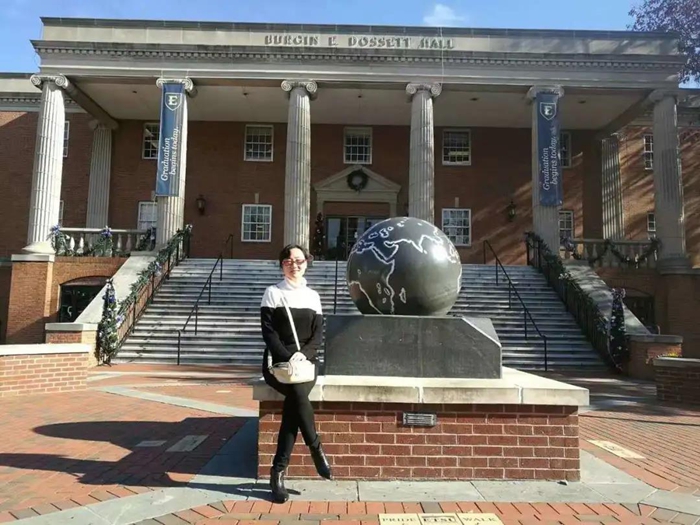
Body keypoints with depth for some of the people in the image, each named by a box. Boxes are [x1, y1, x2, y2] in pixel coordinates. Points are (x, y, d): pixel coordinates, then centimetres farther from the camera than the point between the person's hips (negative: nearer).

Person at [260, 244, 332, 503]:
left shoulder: (313, 296, 13)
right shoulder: (273, 293, 5)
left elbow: (318, 334, 7)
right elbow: (268, 331, -4)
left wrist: (303, 354, -13)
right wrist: (288, 357, -18)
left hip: (306, 361, 2)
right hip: (278, 361, -2)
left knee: (293, 402, -26)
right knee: (298, 393, -31)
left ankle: (278, 471, -15)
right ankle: (316, 450, -9)